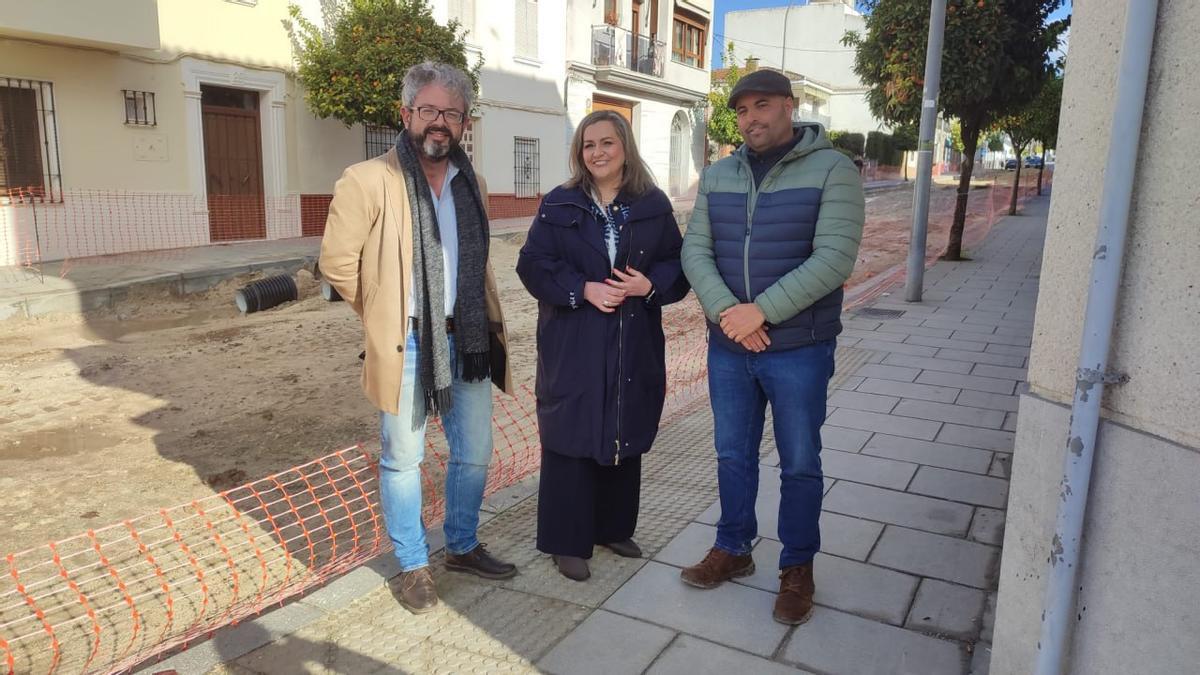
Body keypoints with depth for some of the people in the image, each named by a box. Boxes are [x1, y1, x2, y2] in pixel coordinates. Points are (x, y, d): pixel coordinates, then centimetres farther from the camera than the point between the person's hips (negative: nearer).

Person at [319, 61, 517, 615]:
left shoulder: (471, 184, 10)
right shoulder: (368, 181, -10)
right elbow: (337, 262, -6)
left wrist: (488, 322, 12)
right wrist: (383, 314, 1)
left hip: (467, 341, 6)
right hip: (407, 346, -5)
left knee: (474, 453, 14)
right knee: (402, 460, 7)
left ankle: (462, 547, 36)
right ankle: (412, 566, 26)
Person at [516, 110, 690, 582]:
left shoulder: (654, 206, 5)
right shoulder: (559, 205, 1)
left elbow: (677, 264, 7)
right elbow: (533, 264, -4)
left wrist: (650, 285, -14)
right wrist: (584, 289, -17)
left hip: (634, 346, 3)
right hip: (572, 348, -2)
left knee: (625, 439, 12)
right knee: (572, 441, 2)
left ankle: (614, 528, 31)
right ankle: (567, 542, 16)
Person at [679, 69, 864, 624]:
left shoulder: (832, 170, -8)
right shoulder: (717, 176, 7)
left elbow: (834, 258, -17)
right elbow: (696, 249, 0)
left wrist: (760, 311, -21)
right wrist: (726, 311, -17)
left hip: (799, 349, -4)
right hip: (727, 347, 4)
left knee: (799, 464, 9)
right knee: (732, 456, 16)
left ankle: (797, 569, 27)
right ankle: (733, 549, 35)